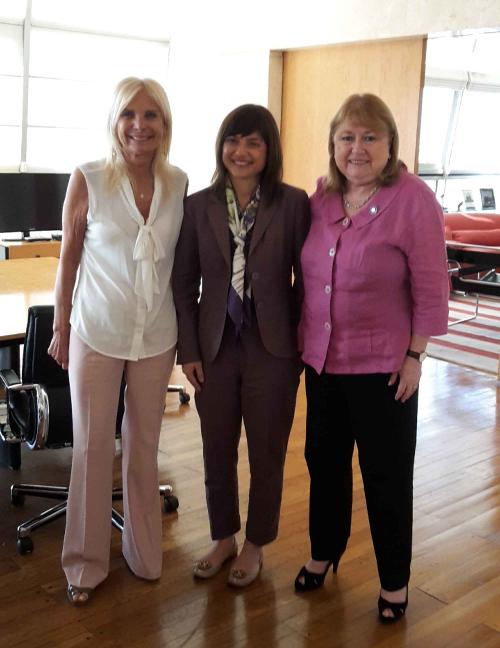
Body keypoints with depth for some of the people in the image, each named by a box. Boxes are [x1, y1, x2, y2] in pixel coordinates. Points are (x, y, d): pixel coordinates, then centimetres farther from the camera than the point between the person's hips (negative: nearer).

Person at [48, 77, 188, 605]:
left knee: (143, 446, 14)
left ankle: (143, 551, 32)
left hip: (157, 336, 2)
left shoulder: (179, 183, -2)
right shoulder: (87, 180, -10)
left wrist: (184, 328, 9)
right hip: (97, 333, -2)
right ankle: (85, 563, 25)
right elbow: (68, 258, -3)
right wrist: (60, 328, 1)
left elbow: (180, 260, 7)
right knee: (92, 448, 7)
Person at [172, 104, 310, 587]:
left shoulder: (293, 203, -6)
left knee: (266, 454, 12)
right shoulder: (199, 206, 0)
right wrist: (189, 350, -2)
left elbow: (304, 279, -3)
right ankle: (223, 538, 37)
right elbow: (184, 282, 2)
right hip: (215, 346, 2)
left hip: (272, 347, -2)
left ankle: (255, 544, 34)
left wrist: (301, 346, -4)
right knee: (217, 451, 15)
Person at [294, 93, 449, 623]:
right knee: (325, 461, 18)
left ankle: (394, 580, 29)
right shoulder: (321, 197, 2)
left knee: (386, 475, 9)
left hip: (381, 365, -5)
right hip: (322, 358, 5)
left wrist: (414, 356, -12)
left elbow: (430, 290, -12)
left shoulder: (413, 199, -13)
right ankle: (323, 552, 41)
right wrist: (304, 338, 9)